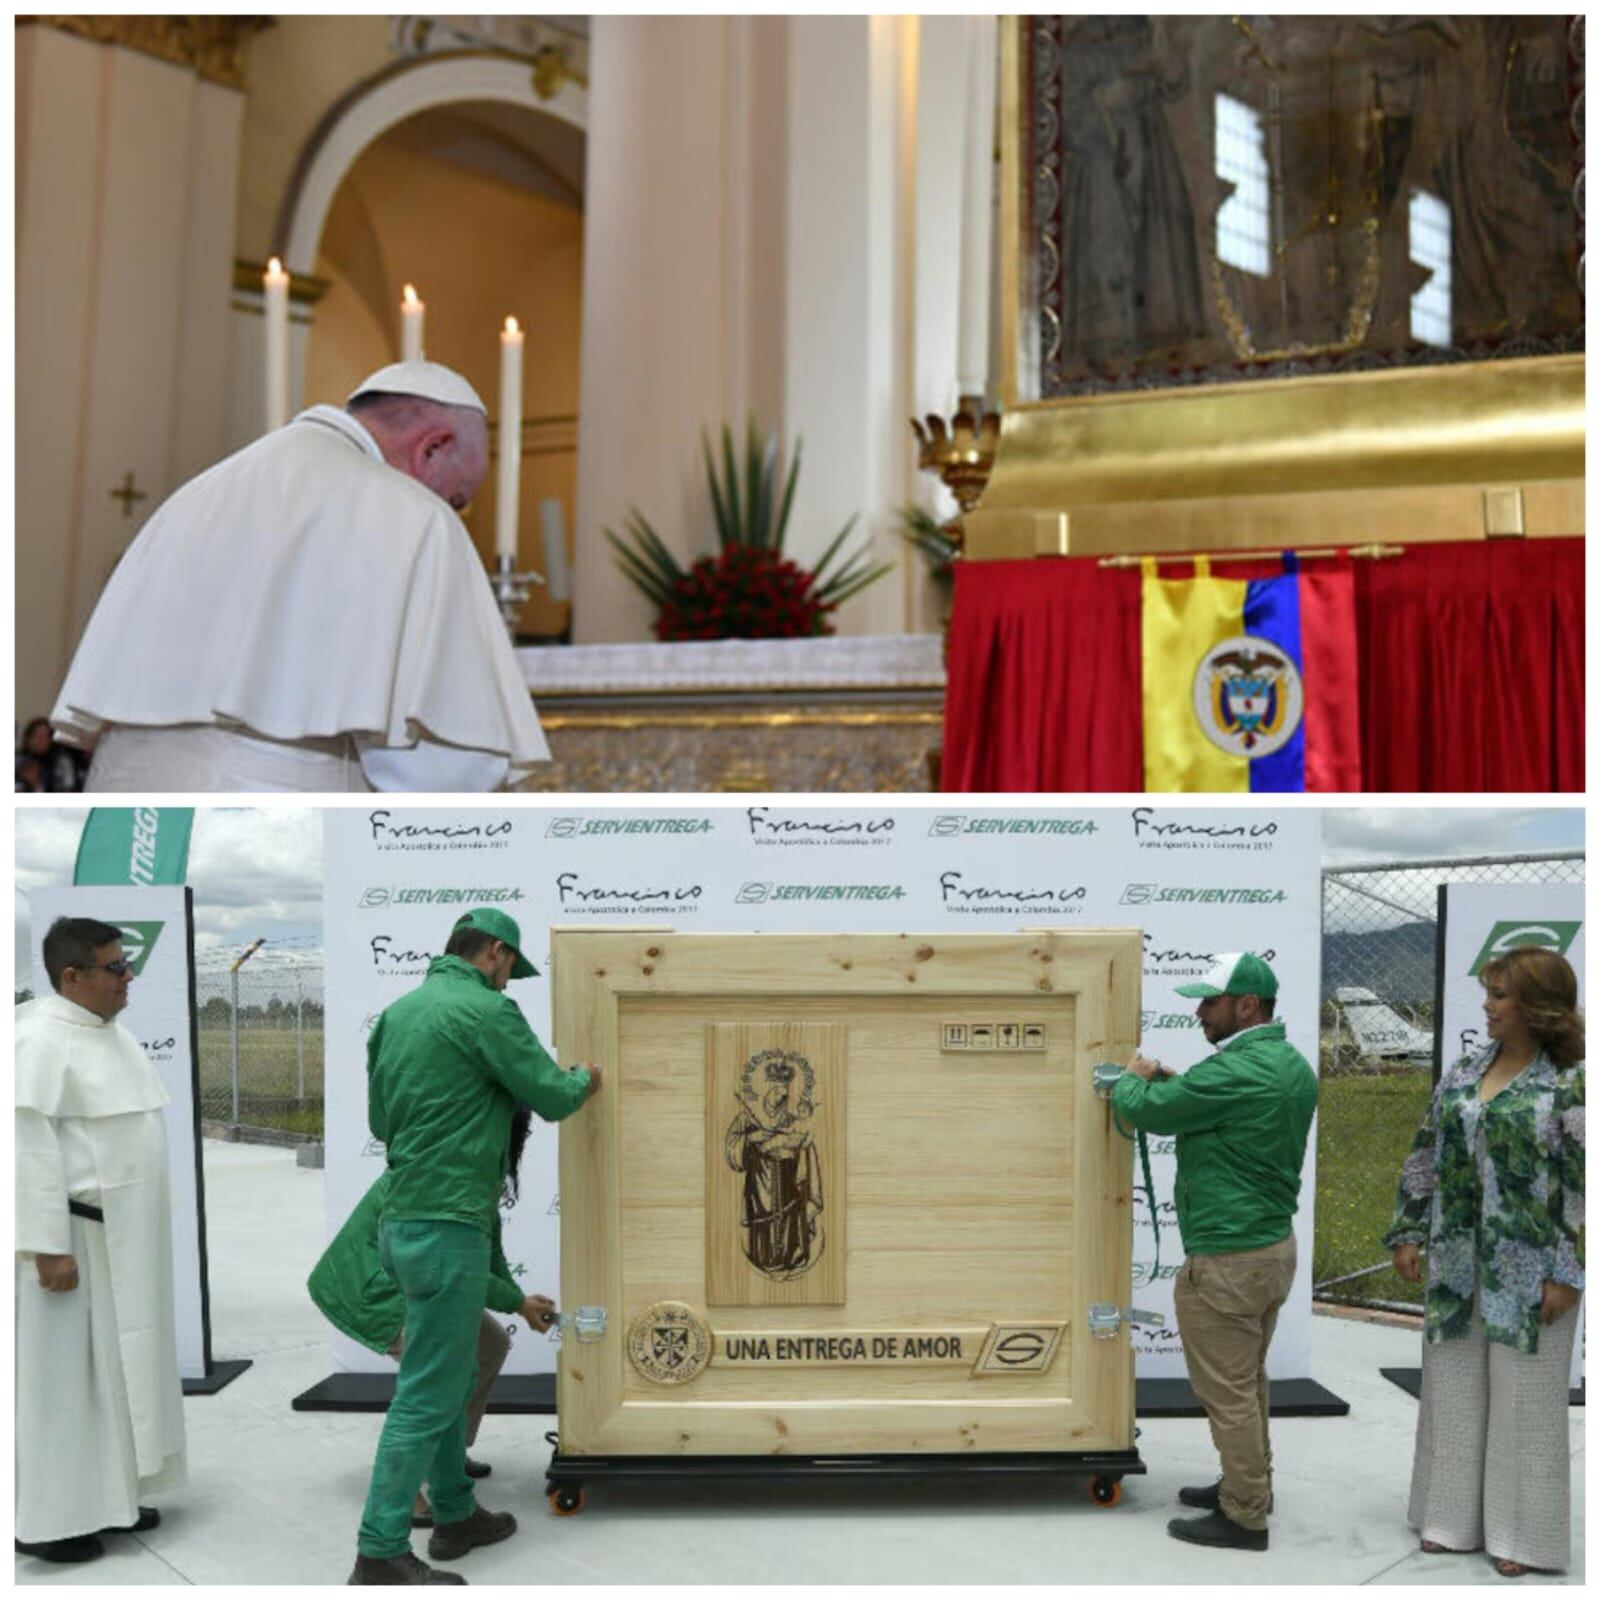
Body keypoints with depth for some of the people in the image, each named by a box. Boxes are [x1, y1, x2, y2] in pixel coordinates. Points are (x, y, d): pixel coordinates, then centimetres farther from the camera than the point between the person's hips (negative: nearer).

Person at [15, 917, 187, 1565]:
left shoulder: (109, 1031, 10)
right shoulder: (39, 1039, -18)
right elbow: (30, 1146, -21)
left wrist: (144, 1224, 18)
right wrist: (49, 1247, -23)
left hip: (120, 1235, 9)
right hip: (71, 1236, -9)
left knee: (115, 1364, 15)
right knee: (62, 1371, 1)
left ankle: (107, 1495, 27)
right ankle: (47, 1518, 12)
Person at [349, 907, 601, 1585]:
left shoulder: (397, 1013, 11)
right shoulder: (487, 1010, -13)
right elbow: (551, 1095, -9)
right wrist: (584, 1080, 12)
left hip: (402, 1221, 9)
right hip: (448, 1225, -9)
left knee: (449, 1375, 20)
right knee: (427, 1393, -3)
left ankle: (455, 1515, 31)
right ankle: (381, 1552, 2)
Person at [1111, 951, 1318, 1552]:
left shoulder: (1234, 1071, -24)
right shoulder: (1293, 1065, 7)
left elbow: (1143, 1109, -18)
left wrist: (1134, 1078, 3)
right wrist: (1172, 1081, 8)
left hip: (1227, 1260, -10)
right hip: (1274, 1245, 10)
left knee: (1226, 1391, 3)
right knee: (1247, 1381, 23)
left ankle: (1244, 1516, 13)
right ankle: (1249, 1486, 36)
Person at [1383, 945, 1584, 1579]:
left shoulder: (1569, 1085, -11)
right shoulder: (1465, 1070, 7)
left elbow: (1584, 1186, -12)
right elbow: (1426, 1153, 12)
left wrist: (1569, 1274, -14)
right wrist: (1408, 1232, 8)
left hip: (1529, 1269, -6)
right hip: (1456, 1262, 6)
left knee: (1523, 1399, 4)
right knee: (1452, 1389, 12)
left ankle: (1520, 1532, 18)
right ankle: (1453, 1515, 26)